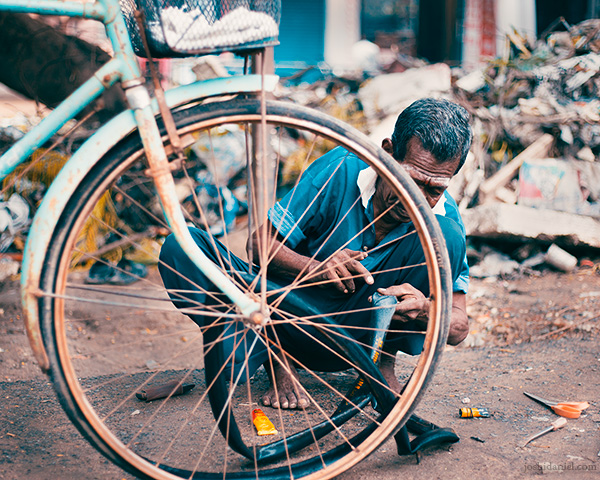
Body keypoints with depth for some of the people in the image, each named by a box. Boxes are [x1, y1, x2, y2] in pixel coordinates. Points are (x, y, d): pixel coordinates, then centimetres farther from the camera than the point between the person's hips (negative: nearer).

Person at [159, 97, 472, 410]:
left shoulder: (444, 217, -13)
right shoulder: (340, 169, -19)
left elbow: (457, 329, -11)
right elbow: (259, 243, -13)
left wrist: (423, 311, -35)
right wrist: (313, 268, -33)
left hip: (356, 332, 1)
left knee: (446, 236, -23)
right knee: (181, 248, -23)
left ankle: (382, 363, -6)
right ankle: (275, 362, -15)